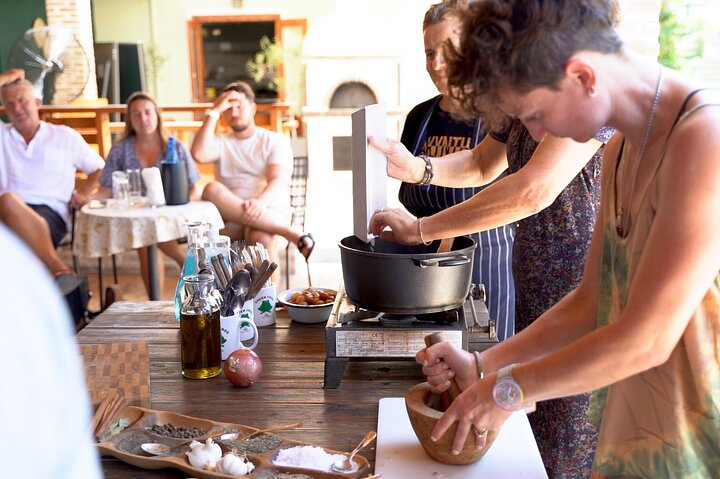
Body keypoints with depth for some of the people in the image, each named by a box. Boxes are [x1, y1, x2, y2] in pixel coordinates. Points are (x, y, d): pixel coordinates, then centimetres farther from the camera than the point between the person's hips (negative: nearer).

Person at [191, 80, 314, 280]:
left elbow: (278, 180, -7)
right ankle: (294, 234, -35)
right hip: (231, 216, 3)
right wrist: (213, 113, 0)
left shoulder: (275, 140, 10)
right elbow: (199, 155, -5)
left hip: (271, 213, -2)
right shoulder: (221, 142, 18)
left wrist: (260, 201, -29)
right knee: (212, 190, -32)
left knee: (261, 238, -39)